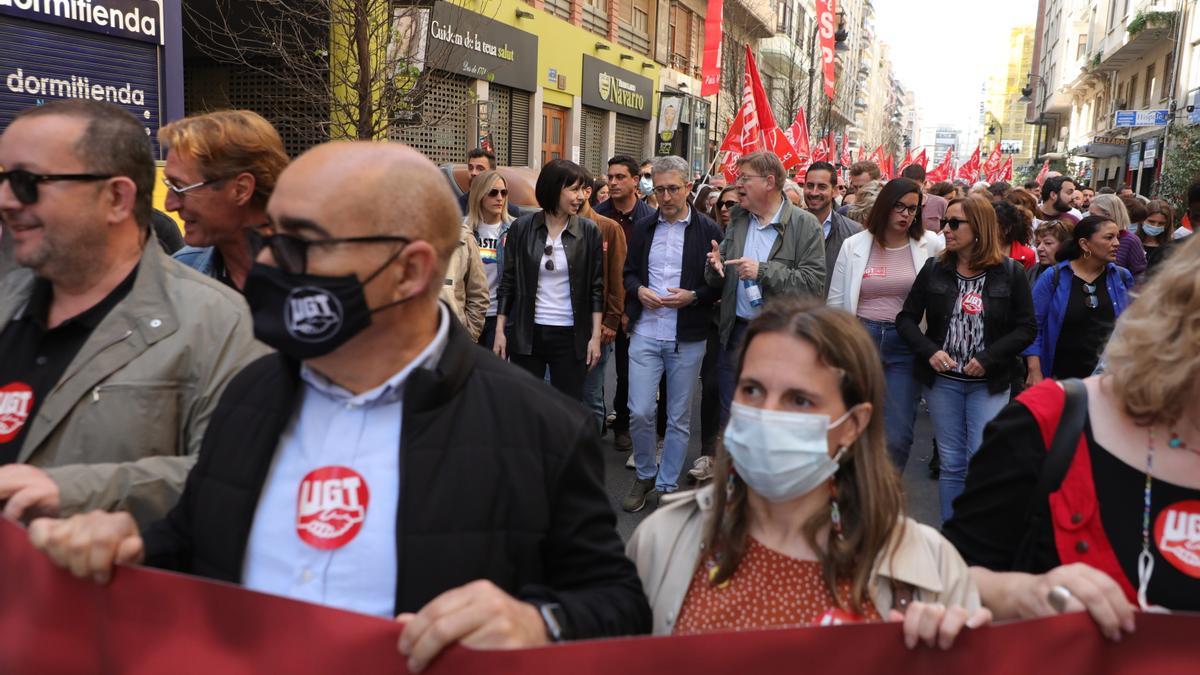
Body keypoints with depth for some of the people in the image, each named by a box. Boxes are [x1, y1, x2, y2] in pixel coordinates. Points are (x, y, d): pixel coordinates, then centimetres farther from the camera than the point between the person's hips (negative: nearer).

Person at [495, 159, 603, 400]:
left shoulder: (589, 231, 0)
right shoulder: (522, 227, 0)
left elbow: (596, 287, 2)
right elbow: (508, 282, 5)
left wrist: (595, 336, -2)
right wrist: (500, 331, 2)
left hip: (570, 335, 0)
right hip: (526, 334, 1)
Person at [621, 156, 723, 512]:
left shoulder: (709, 231, -3)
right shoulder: (643, 228, 8)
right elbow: (629, 272, 16)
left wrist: (692, 296, -16)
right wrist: (639, 290, -5)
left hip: (687, 338, -2)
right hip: (645, 333, 2)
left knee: (679, 418, 8)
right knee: (640, 412, -1)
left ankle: (667, 486, 23)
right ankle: (644, 476, 23)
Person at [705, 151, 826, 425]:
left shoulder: (805, 225, -9)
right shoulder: (737, 221, 8)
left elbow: (815, 283, -17)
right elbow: (716, 282, 12)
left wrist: (764, 271, -21)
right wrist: (715, 266, -10)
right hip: (735, 334, 5)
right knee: (729, 420, 14)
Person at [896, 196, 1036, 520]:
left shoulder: (1010, 272, -4)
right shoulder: (934, 269, 1)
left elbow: (1027, 328, -2)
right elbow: (906, 318, 4)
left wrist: (989, 359, -15)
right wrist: (929, 352, -13)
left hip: (989, 383, -2)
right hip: (942, 380, 2)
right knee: (951, 464, 9)